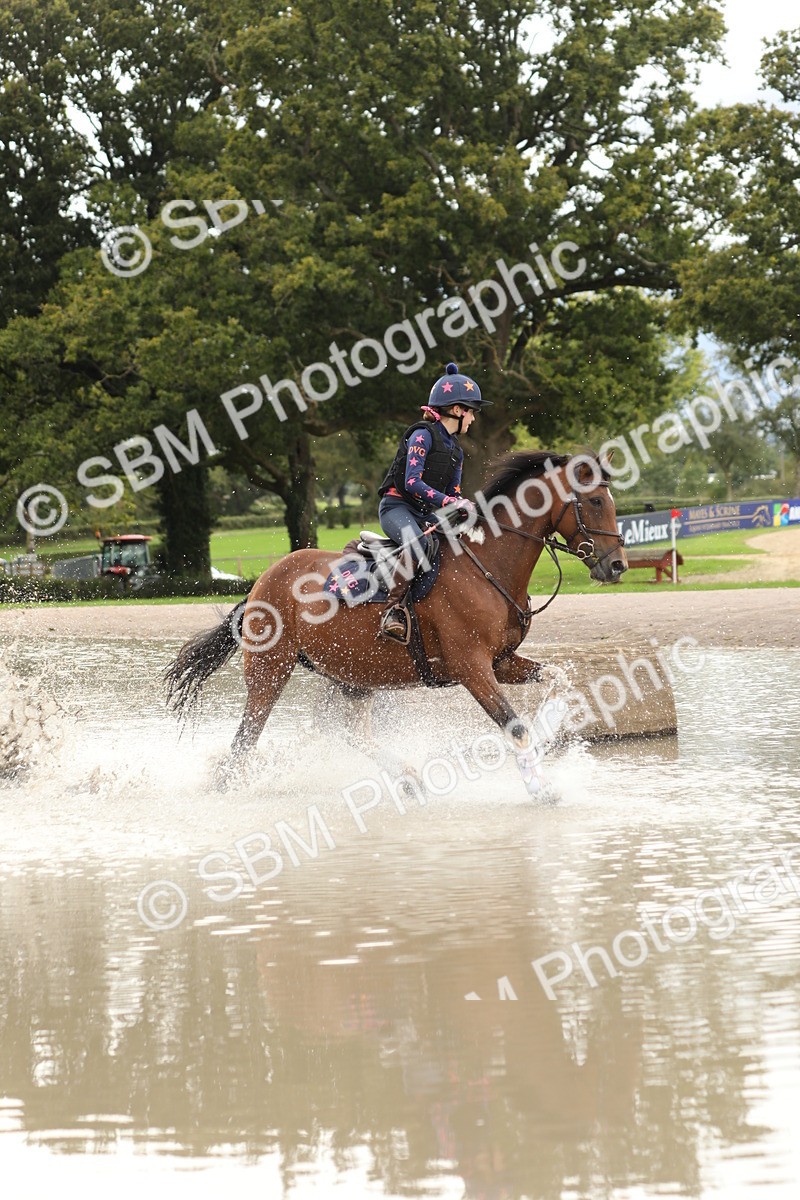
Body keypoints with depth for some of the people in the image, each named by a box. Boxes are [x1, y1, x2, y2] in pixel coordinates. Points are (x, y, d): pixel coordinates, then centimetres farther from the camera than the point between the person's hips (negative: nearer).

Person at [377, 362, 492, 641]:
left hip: (425, 514, 9)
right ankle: (393, 608, -39)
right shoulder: (423, 435, -9)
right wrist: (450, 502, -28)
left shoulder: (455, 451, 18)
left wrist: (465, 508, -6)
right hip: (396, 506, -9)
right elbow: (413, 483, -20)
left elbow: (453, 493, 16)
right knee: (421, 543, -39)